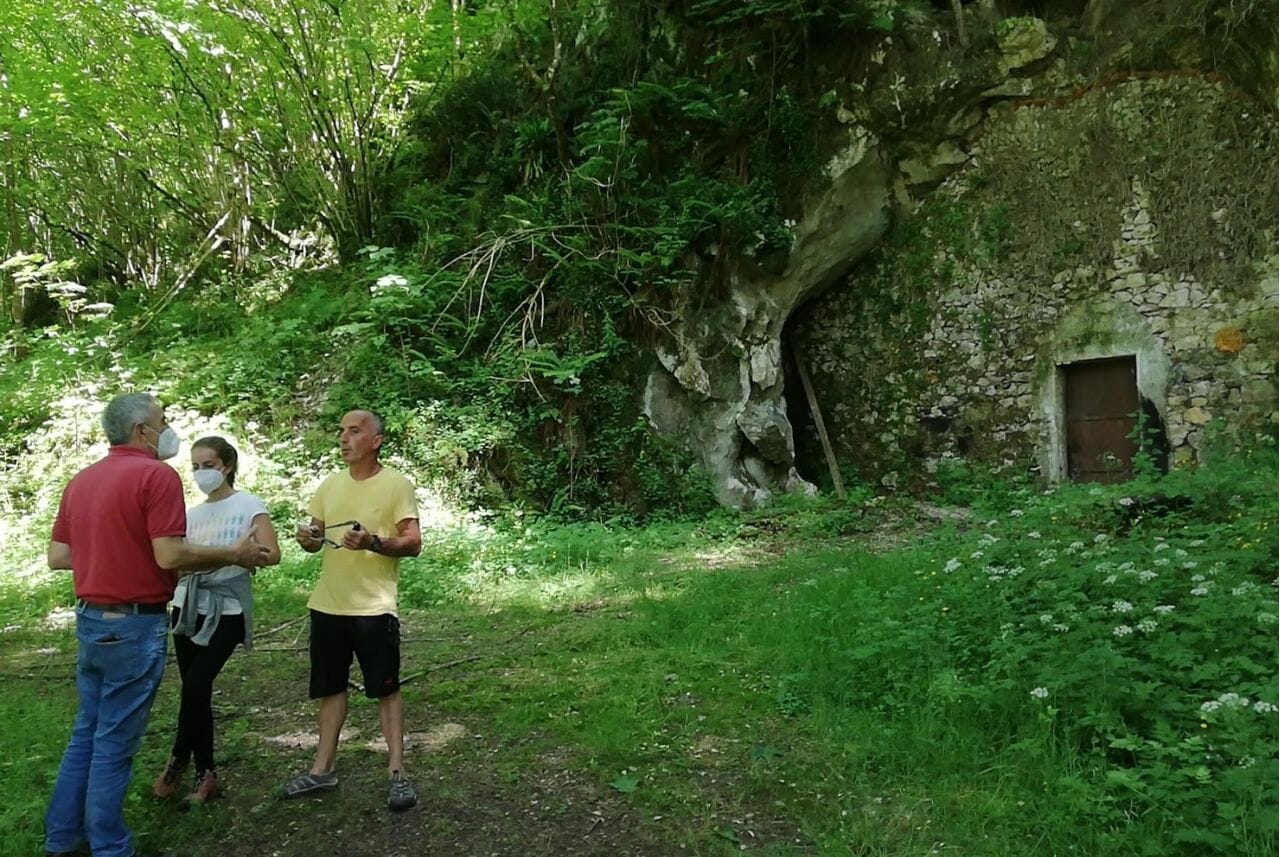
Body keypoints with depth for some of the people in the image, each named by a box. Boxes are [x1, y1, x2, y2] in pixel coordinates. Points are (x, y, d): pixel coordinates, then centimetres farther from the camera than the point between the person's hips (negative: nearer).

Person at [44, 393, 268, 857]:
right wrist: (234, 554, -10)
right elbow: (170, 556, -21)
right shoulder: (157, 475, -15)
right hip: (133, 626, -8)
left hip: (90, 620, 8)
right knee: (114, 742, 3)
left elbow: (57, 556, 11)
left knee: (86, 732, 19)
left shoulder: (81, 480, 9)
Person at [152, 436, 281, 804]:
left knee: (196, 687, -12)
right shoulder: (192, 513, 12)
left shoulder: (249, 506, -4)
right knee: (195, 691, 6)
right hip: (187, 608, 5)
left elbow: (271, 555, -15)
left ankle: (177, 762, 11)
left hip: (227, 612, -5)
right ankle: (206, 775, 17)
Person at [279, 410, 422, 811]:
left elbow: (413, 543, -12)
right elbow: (315, 537, 14)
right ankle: (322, 769, 28)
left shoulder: (397, 485, -9)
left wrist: (373, 542, -29)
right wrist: (307, 538, -10)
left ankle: (397, 773, 13)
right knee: (330, 687, 16)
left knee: (386, 689, 4)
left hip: (374, 607, -6)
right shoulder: (330, 485, 9)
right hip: (327, 605, 6)